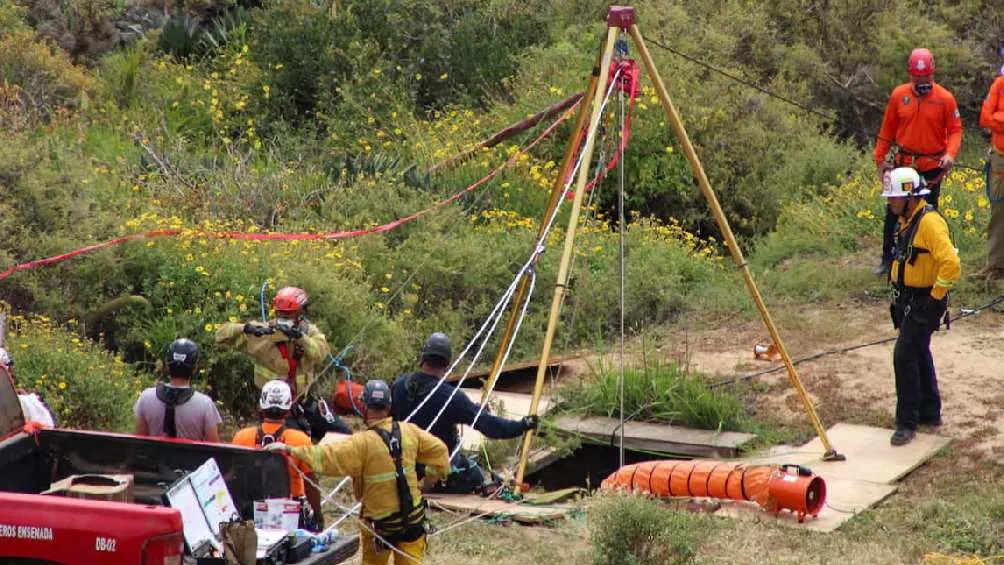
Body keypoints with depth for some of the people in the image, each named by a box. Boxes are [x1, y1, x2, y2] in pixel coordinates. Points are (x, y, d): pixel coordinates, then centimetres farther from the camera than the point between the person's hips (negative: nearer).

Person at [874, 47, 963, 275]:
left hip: (932, 167, -2)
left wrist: (950, 154, -21)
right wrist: (880, 159, 6)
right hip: (903, 164, 2)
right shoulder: (898, 95, -2)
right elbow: (887, 129, 6)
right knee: (894, 213, 6)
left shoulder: (945, 98, -8)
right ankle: (888, 259, 17)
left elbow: (955, 130, -4)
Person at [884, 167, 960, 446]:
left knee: (905, 356, -11)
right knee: (919, 355, 18)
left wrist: (935, 296, -22)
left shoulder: (929, 222, -22)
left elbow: (951, 264, -30)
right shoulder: (907, 221, 10)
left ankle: (907, 423, -5)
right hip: (907, 301, 10)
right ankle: (930, 412, 32)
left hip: (924, 303, -10)